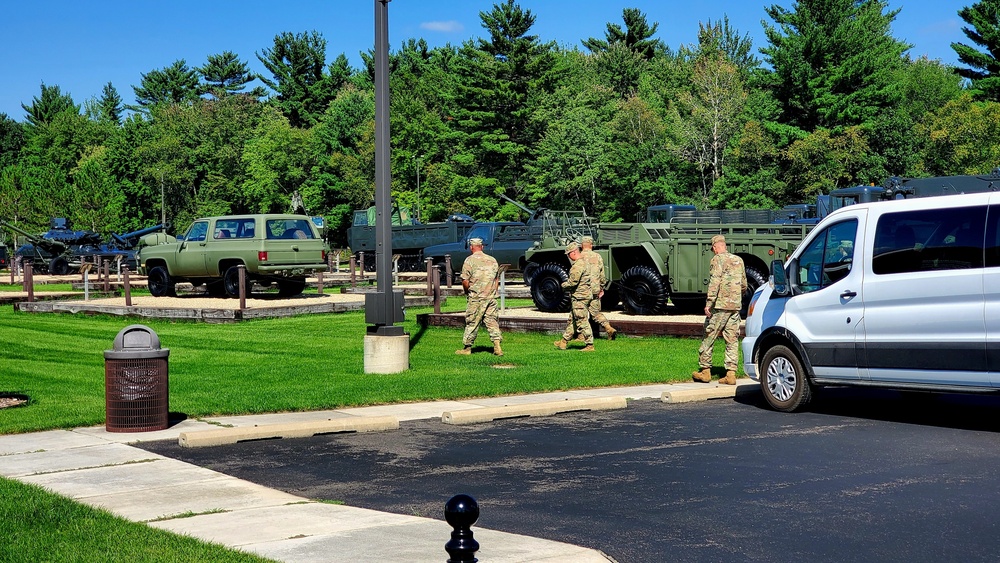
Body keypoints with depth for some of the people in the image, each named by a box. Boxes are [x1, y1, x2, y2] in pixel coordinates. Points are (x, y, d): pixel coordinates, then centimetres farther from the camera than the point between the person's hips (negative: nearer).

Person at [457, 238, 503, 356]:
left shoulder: (470, 260, -7)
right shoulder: (492, 260, 10)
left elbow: (465, 280, -10)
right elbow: (497, 279, 16)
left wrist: (467, 292, 7)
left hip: (476, 298, -4)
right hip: (491, 297, 5)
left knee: (472, 323, 3)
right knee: (492, 321, 7)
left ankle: (467, 347, 11)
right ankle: (497, 347, -1)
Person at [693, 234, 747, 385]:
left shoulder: (718, 259, -6)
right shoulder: (739, 260, 14)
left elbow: (715, 282, -17)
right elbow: (744, 284, 21)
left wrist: (709, 303, -18)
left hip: (720, 305, -6)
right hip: (736, 306, 6)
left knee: (709, 337, 3)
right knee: (732, 340, 6)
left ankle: (705, 371, 7)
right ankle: (731, 374, 3)